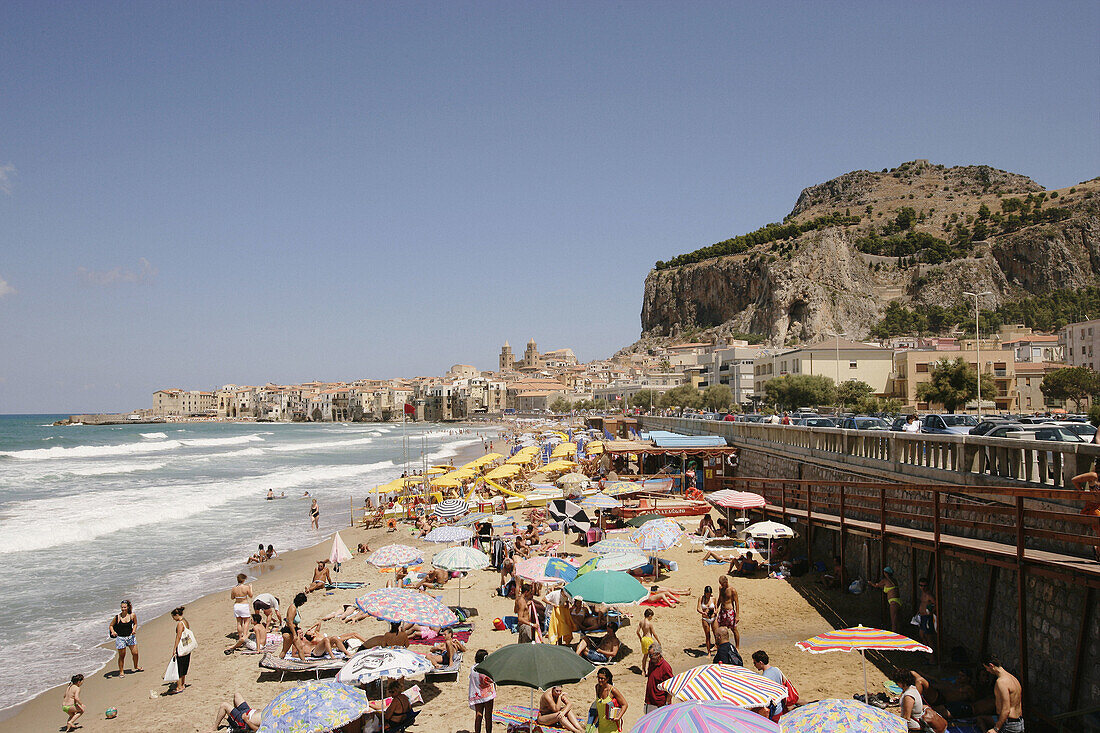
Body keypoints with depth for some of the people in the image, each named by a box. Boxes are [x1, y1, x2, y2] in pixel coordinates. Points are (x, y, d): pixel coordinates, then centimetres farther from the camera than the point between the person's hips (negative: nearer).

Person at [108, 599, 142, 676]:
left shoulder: (132, 615, -6)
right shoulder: (117, 617, -11)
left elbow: (135, 624, 10)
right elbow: (111, 626, 0)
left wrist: (134, 630, -7)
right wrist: (113, 632, -19)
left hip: (131, 636, 2)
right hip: (120, 638, -2)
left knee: (135, 653, 8)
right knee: (122, 655, 4)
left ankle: (136, 667, 32)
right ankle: (121, 671, 19)